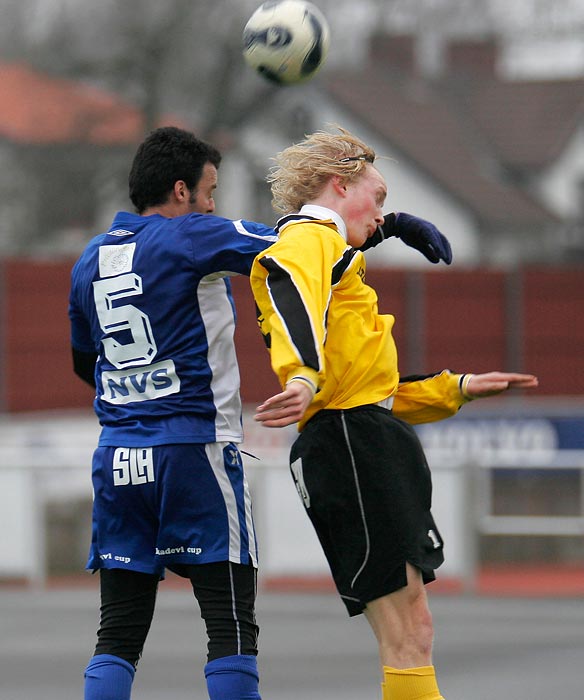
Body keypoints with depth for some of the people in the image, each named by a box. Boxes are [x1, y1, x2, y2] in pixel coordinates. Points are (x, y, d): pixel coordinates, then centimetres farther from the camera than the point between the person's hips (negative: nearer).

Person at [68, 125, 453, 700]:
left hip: (117, 458, 6)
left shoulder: (90, 259, 13)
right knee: (232, 628, -2)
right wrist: (393, 225, 1)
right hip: (194, 451, -6)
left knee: (118, 637, 6)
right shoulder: (189, 237, -7)